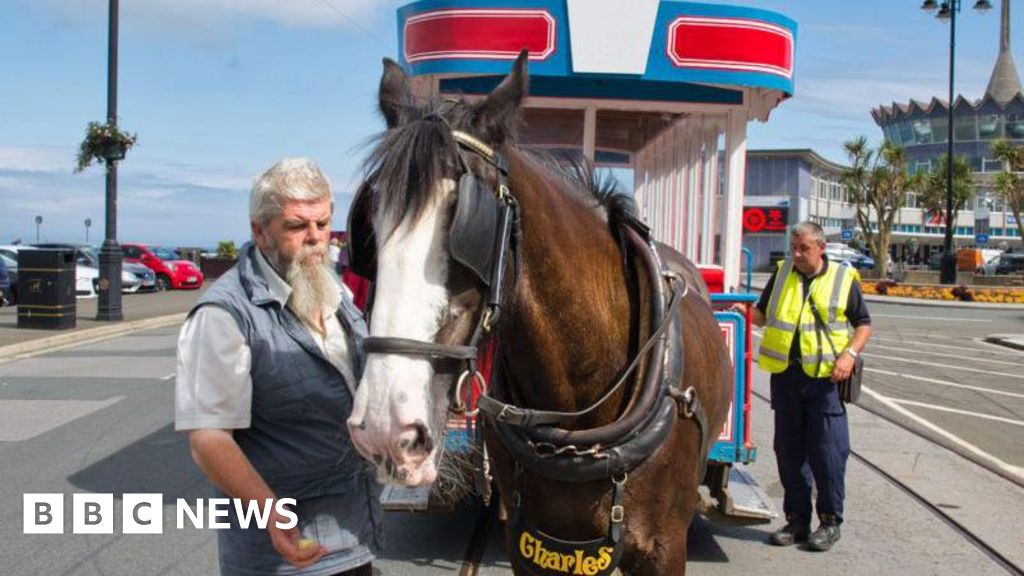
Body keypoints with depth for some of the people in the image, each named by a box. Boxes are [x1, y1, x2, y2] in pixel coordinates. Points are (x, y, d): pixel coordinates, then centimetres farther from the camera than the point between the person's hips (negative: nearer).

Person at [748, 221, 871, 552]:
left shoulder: (844, 279, 2)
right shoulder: (782, 275, 11)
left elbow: (863, 325, 7)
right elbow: (762, 314, 20)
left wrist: (849, 354, -9)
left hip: (826, 377, -3)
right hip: (785, 375, 3)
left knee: (827, 452, -1)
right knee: (789, 451, 8)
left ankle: (830, 521, 13)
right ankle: (797, 519, 20)